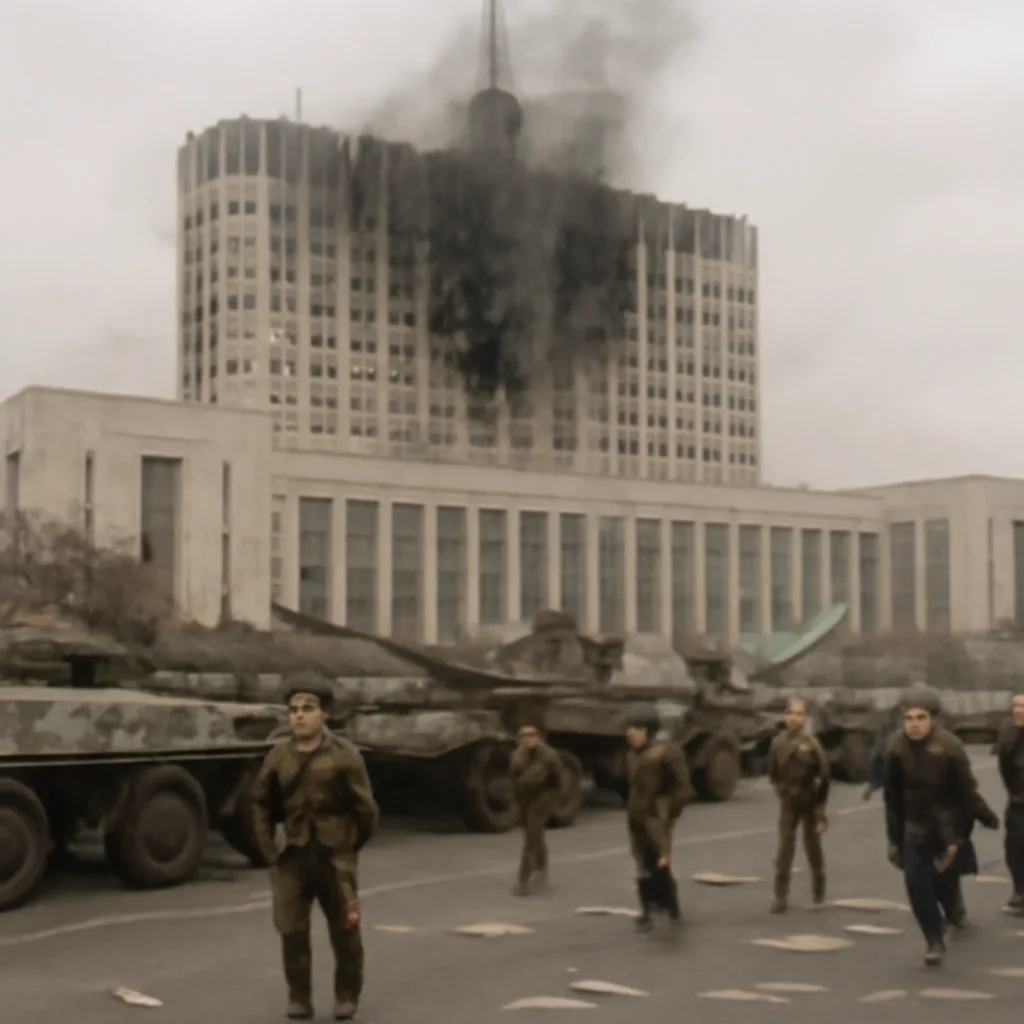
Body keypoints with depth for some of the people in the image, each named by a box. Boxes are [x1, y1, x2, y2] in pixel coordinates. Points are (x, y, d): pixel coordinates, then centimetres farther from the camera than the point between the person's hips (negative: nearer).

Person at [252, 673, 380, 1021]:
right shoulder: (278, 757, 1)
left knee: (344, 928, 7)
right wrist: (270, 848, 6)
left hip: (334, 855, -2)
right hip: (291, 855, 2)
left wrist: (348, 848, 3)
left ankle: (347, 995, 23)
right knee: (292, 929, 2)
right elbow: (262, 803, 12)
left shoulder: (344, 755, -8)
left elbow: (365, 808, -3)